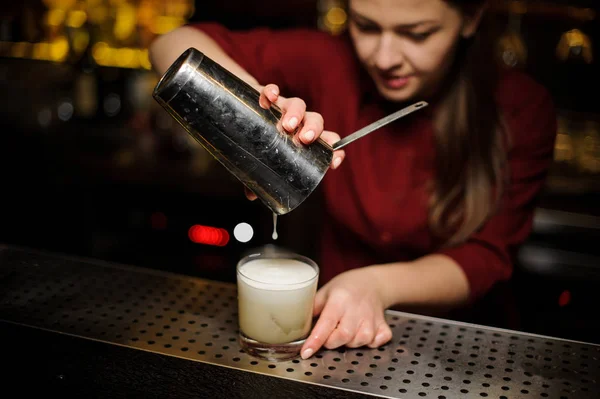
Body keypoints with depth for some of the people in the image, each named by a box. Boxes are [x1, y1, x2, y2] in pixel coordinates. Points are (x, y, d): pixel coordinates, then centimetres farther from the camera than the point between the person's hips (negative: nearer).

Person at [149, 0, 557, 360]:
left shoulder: (522, 108, -13)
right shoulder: (331, 63, -13)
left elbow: (487, 259, -13)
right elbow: (176, 45, -15)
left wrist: (379, 284, -31)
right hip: (337, 322, -1)